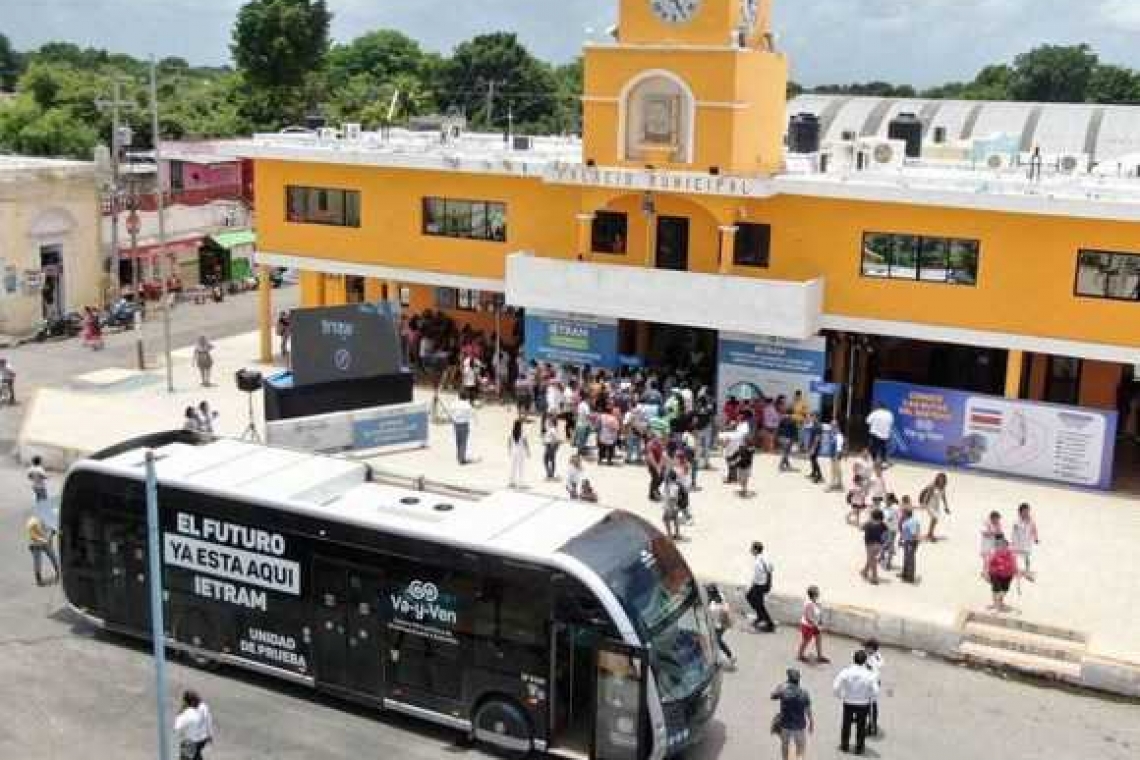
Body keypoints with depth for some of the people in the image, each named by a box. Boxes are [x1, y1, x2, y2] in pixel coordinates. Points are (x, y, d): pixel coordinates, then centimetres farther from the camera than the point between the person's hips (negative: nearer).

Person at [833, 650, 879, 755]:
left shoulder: (846, 672, -20)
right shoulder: (869, 675, -22)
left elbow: (836, 686, -15)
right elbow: (875, 692, -17)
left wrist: (840, 696, 3)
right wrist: (871, 699, 3)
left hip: (848, 703, 1)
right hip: (863, 704, -1)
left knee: (846, 724, 21)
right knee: (861, 726, 19)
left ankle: (845, 745, 36)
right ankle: (859, 748, 31)